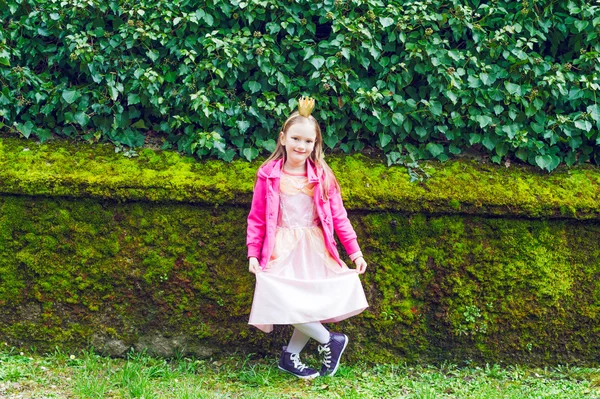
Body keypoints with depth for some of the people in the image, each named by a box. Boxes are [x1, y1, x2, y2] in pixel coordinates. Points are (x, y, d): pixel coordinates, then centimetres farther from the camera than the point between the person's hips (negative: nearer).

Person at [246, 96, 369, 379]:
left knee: (314, 303, 1)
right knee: (286, 302, -18)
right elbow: (257, 218, 2)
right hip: (282, 250, -2)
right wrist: (253, 253, -5)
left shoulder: (322, 176, 1)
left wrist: (354, 250, 0)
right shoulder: (268, 175, -2)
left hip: (315, 249, 2)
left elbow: (338, 216, 4)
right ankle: (330, 341, 4)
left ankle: (290, 355, 22)